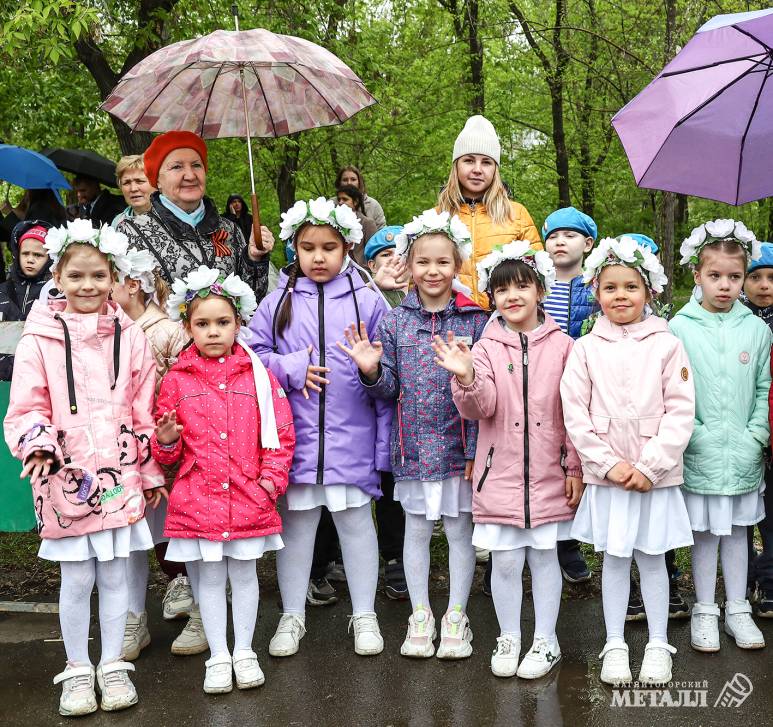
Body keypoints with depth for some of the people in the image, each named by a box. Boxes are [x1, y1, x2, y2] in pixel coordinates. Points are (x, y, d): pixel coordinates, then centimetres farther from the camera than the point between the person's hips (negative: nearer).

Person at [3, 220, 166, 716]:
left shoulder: (130, 337, 3)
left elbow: (145, 411, 7)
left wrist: (152, 474, 10)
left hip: (120, 477, 2)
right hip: (65, 480, -1)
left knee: (115, 576, 11)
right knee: (76, 581, 8)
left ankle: (113, 666, 27)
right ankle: (77, 671, 26)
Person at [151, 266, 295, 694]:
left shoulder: (256, 373, 1)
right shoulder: (177, 379, 1)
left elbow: (280, 431, 3)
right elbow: (168, 449, 6)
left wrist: (273, 475, -6)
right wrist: (166, 441, -16)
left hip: (249, 496, 0)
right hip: (197, 495, 0)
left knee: (245, 574, 11)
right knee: (210, 577, 9)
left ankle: (244, 651, 26)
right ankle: (218, 656, 23)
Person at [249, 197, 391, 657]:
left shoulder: (368, 302, 0)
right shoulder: (278, 301, 4)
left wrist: (384, 444, -3)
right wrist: (293, 369, -13)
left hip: (352, 437, -1)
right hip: (295, 436, 1)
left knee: (356, 521, 9)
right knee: (296, 522, 11)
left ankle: (365, 614, 25)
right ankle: (292, 616, 27)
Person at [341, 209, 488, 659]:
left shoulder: (475, 320, -3)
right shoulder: (395, 322, 3)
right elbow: (390, 389, 5)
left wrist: (477, 449, -10)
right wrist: (371, 371, -17)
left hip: (460, 446, -2)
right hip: (413, 447, 2)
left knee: (460, 529, 8)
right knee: (417, 529, 12)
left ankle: (456, 617, 23)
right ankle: (420, 615, 26)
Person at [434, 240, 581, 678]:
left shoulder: (561, 346, 0)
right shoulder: (487, 347, 2)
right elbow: (481, 408, -8)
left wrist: (576, 468, 1)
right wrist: (466, 378, -28)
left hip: (548, 473, 0)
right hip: (501, 472, 1)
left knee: (545, 556, 10)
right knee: (505, 560, 7)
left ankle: (546, 640, 25)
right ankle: (509, 638, 25)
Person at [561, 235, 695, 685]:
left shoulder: (667, 345, -2)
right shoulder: (587, 348, 0)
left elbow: (681, 412, -6)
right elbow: (574, 414, -3)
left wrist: (650, 466, -12)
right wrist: (608, 463, -10)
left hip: (656, 475, -1)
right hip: (606, 474, 1)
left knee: (652, 558, 9)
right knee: (614, 558, 9)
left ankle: (658, 645, 23)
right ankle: (615, 646, 21)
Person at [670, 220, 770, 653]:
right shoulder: (679, 329, -5)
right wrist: (697, 436, -13)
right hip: (699, 455, -2)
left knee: (736, 530, 15)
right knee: (704, 532, 8)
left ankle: (738, 610, 28)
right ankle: (705, 611, 23)